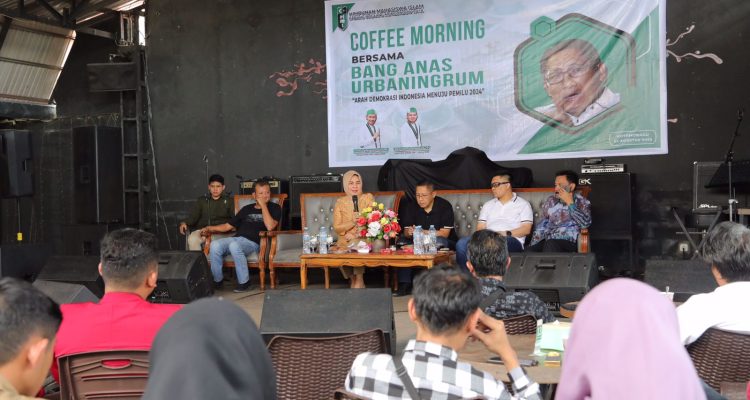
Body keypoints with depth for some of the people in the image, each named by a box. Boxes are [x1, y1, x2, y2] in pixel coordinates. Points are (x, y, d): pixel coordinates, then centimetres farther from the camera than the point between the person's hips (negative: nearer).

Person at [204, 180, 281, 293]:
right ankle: (217, 281, -9)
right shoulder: (247, 209, 25)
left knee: (234, 245, -37)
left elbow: (270, 226, -9)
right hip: (236, 238, 5)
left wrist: (263, 205, -5)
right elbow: (228, 226, 27)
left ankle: (244, 282, -25)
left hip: (253, 243, -5)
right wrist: (210, 228, 12)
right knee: (214, 245, -25)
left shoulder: (274, 208, 12)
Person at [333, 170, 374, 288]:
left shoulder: (368, 198, 6)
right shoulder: (340, 202, 9)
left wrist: (356, 234, -15)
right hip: (345, 243, 1)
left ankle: (358, 281, -13)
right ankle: (354, 280, -7)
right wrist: (353, 222, -16)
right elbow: (337, 228, 2)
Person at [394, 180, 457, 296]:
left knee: (438, 242, -37)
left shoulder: (444, 206, -12)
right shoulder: (411, 207, 1)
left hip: (445, 243, -4)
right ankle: (404, 284, -23)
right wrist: (409, 233, -29)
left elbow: (444, 233, -19)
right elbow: (406, 232, -3)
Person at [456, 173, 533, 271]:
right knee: (462, 243, -28)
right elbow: (480, 228, 19)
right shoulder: (488, 205, 29)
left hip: (512, 239, -4)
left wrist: (506, 233, -12)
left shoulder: (523, 204, 15)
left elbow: (526, 229, 2)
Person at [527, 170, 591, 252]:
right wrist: (533, 245, 5)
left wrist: (570, 203, -7)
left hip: (567, 242, -3)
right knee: (529, 251, -28)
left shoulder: (582, 202, 8)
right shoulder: (551, 201, 19)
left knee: (550, 245, -36)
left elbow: (585, 223, -10)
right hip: (546, 240, 3)